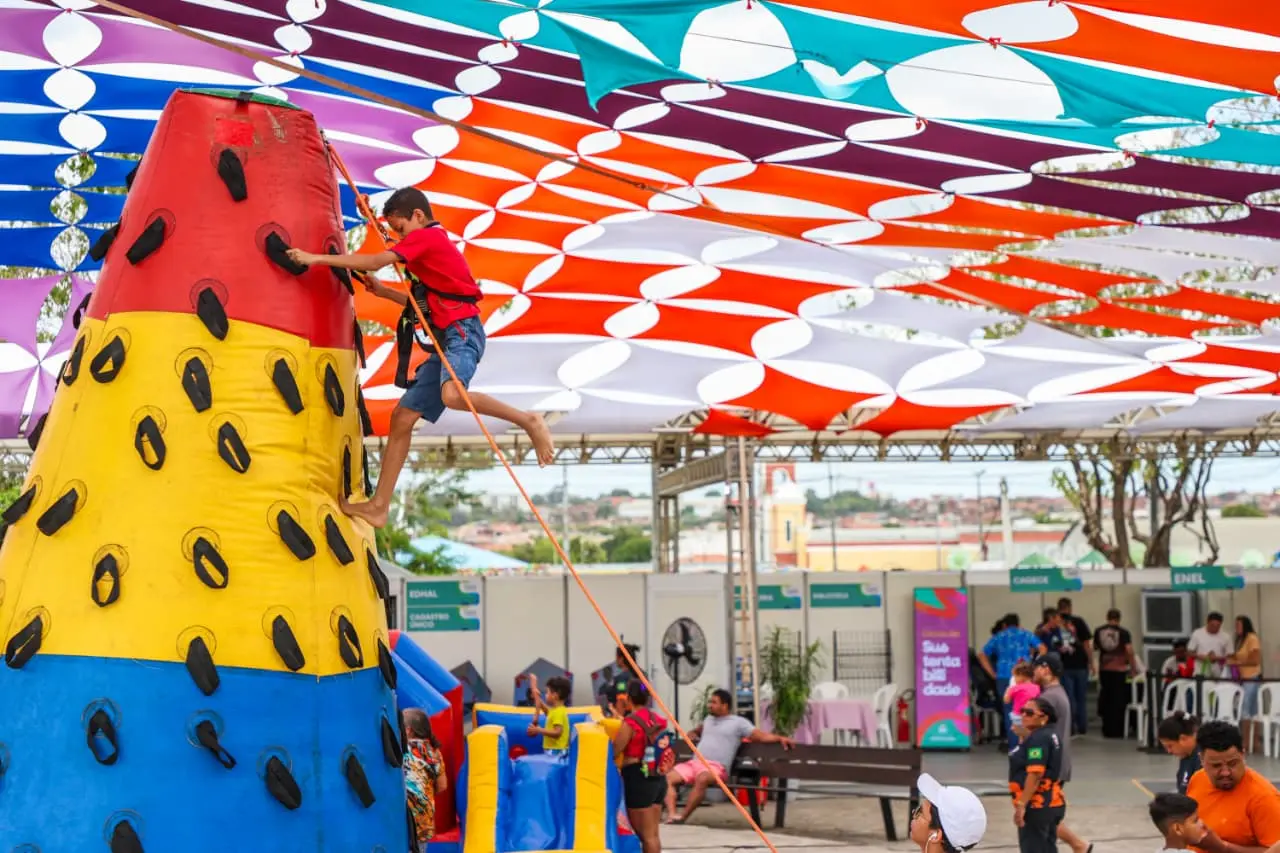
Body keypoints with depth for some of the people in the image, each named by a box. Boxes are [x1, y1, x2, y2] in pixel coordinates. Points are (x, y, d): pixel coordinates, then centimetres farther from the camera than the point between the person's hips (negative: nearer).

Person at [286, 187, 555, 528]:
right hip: (445, 339, 10)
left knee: (452, 395, -39)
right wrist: (383, 292, 22)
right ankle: (379, 506, 9)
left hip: (462, 331, -10)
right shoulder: (434, 245, 26)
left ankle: (528, 420, -22)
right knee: (402, 416, 6)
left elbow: (375, 261, -13)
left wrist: (316, 258, -10)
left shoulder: (425, 236, -3)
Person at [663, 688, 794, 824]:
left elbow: (762, 736, 1)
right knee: (668, 778, -18)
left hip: (716, 766, -6)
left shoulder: (738, 722, 7)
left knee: (702, 779, -41)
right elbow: (696, 731, 47)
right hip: (694, 762, 6)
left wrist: (780, 738, -15)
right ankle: (671, 815, -31)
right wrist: (692, 734, 24)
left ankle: (683, 817, -39)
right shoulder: (709, 719, 27)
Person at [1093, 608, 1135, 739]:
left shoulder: (1099, 632, 2)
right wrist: (1132, 668, -7)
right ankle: (1117, 731, 3)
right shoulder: (1123, 632, -8)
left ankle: (1107, 730, 23)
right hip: (1120, 670, -3)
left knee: (1106, 699, 17)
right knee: (1118, 701, 3)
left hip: (1104, 669, 3)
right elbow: (1129, 651, -15)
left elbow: (1095, 646, 17)